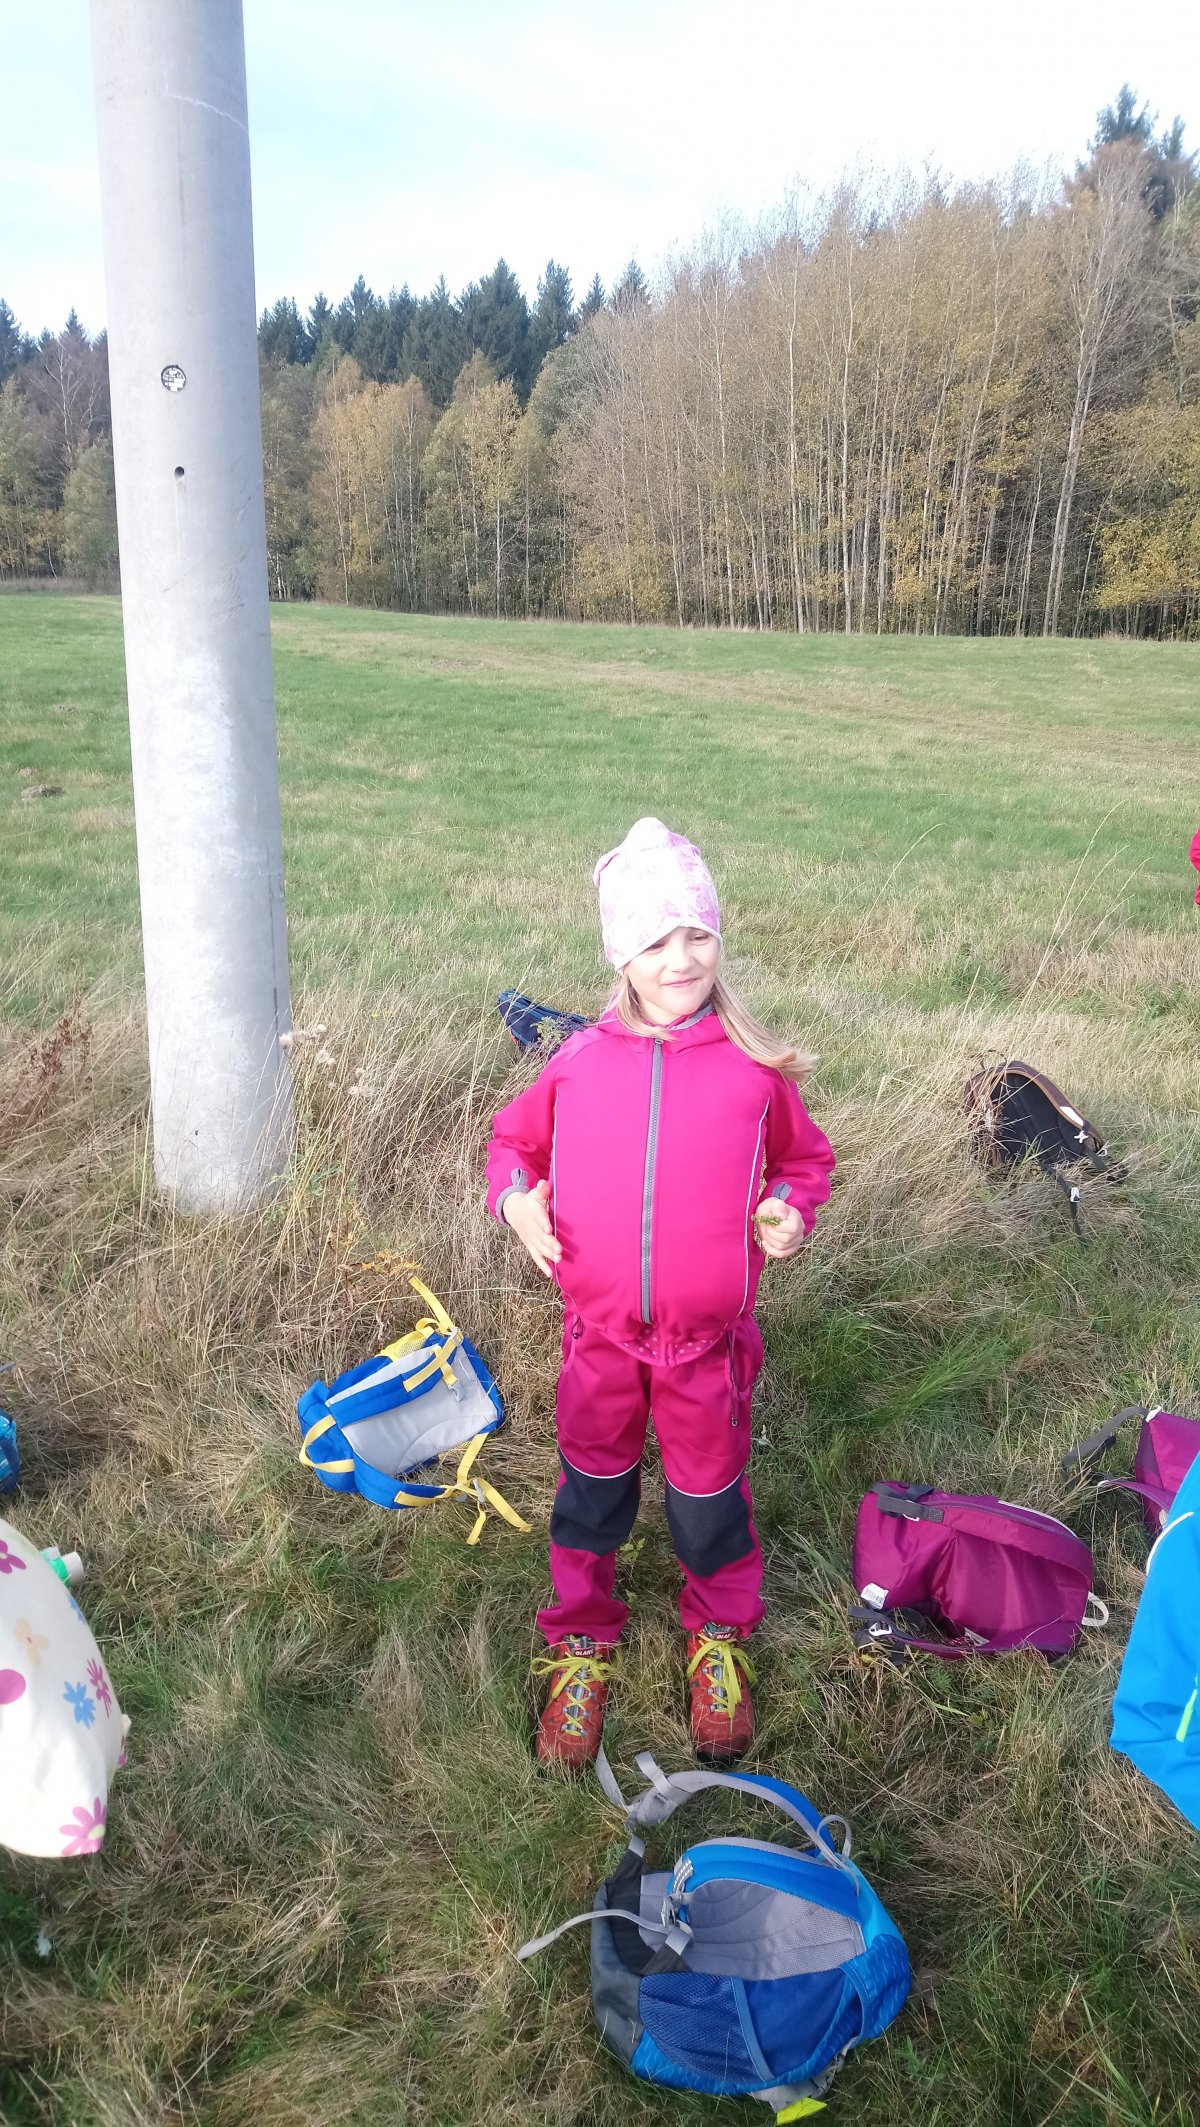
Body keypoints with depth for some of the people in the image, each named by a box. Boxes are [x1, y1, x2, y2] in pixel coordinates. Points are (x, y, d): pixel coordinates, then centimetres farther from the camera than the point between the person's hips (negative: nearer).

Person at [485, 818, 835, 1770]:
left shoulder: (754, 1070, -7)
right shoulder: (580, 1062, -5)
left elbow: (805, 1157, 8)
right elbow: (514, 1137, 10)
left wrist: (791, 1211, -12)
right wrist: (515, 1196, -9)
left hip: (708, 1336, -1)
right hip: (599, 1331, 1)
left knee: (711, 1491, 17)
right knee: (593, 1486, 17)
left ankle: (719, 1637, 44)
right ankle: (581, 1640, 40)